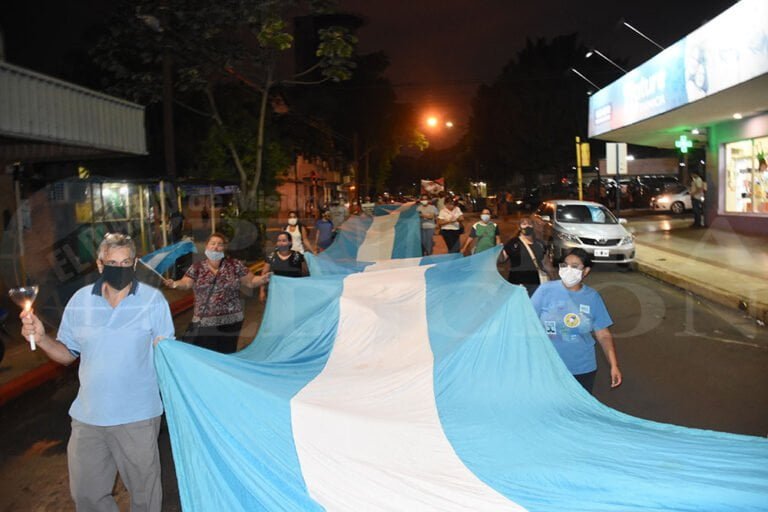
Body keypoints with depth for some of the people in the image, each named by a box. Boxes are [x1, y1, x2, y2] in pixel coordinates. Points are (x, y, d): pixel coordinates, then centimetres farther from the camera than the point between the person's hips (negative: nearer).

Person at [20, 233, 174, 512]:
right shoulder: (80, 301, 1)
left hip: (137, 416, -3)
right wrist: (41, 338, -11)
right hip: (88, 416, 3)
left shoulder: (153, 300, -9)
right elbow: (67, 353, 7)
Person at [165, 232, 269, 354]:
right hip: (205, 321, 0)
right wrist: (175, 284, -24)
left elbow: (250, 281, 3)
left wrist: (263, 279, -15)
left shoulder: (235, 265, 0)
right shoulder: (197, 268, 3)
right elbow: (186, 283, -4)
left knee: (227, 354, 10)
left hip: (230, 320, 0)